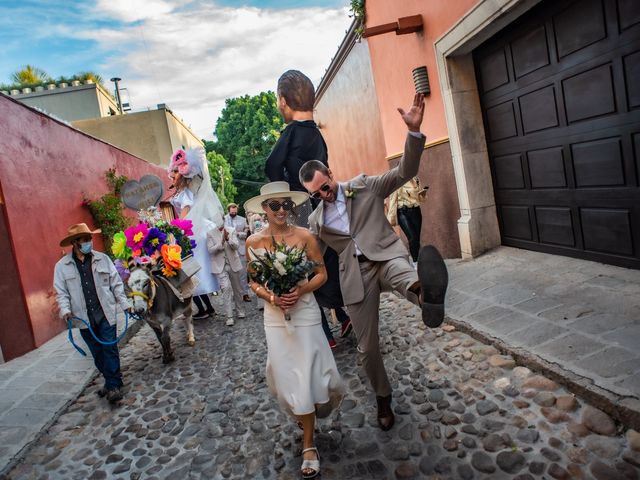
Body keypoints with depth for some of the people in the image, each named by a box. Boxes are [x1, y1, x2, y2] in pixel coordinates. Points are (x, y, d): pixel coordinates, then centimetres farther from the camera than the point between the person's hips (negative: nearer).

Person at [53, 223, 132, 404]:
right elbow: (61, 292, 2)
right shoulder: (62, 266, 0)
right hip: (84, 318, 1)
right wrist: (65, 310, -13)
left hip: (105, 314, -1)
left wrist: (125, 303, 0)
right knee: (97, 353, 12)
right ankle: (111, 381, 27)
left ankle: (114, 385, 8)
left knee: (109, 349, -1)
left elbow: (116, 284, 3)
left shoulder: (103, 259, 0)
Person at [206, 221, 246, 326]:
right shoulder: (210, 233, -2)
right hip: (220, 266, -2)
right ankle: (229, 317, -12)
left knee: (237, 289, 14)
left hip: (233, 264, 2)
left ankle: (240, 310, 34)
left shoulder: (231, 230, 1)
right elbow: (210, 250, -9)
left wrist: (228, 239, -24)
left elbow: (236, 246, -7)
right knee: (226, 288, -17)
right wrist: (221, 242, -22)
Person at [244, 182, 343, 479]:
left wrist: (301, 291, -18)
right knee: (289, 375, 8)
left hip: (305, 311, -1)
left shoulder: (304, 236, -8)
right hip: (275, 315, 2)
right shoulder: (254, 241, -2)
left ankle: (308, 444, 30)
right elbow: (252, 281, 5)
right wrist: (271, 297, -14)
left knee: (308, 372, 3)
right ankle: (309, 445, 33)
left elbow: (321, 273, -2)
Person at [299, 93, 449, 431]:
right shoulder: (315, 220, 14)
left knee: (402, 271, -41)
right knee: (367, 347, 7)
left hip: (385, 255, -2)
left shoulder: (365, 186, 7)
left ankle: (426, 294, -77)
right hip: (355, 276, 3)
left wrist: (414, 131, -17)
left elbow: (405, 171, -3)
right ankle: (383, 399, 30)